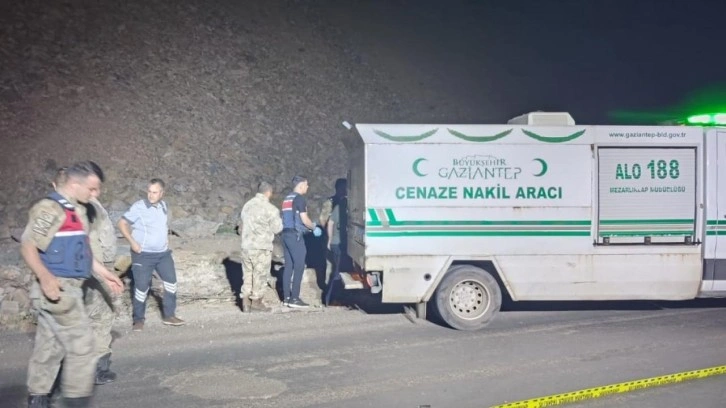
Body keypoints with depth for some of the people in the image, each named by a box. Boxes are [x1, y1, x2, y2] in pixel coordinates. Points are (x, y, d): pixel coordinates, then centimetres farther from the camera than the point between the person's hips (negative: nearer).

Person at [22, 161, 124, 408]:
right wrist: (45, 277, -34)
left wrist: (104, 275, 25)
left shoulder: (76, 210, 16)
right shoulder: (50, 208, -14)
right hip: (58, 289, -9)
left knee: (50, 346, 15)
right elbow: (27, 246, -21)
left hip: (69, 288, 9)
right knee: (81, 343, -6)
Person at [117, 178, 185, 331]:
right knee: (141, 287, -2)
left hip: (163, 253, 6)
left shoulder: (164, 206, 5)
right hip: (143, 255, -6)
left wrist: (166, 238, 10)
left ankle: (169, 315, 21)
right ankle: (139, 319, 12)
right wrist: (132, 242, -17)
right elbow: (122, 224, -11)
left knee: (171, 282, 8)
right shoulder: (138, 207, -14)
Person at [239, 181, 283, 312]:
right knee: (260, 275, 5)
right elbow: (277, 228, -6)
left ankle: (246, 300, 12)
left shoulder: (247, 205, 8)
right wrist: (277, 217, 12)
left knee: (248, 274, 14)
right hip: (261, 247, -6)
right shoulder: (270, 208, -12)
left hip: (246, 246, 6)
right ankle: (256, 300, 10)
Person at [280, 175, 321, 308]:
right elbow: (304, 219, -14)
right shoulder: (299, 198, -10)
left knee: (288, 266, 10)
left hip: (286, 234, 9)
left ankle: (286, 297, 11)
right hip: (295, 235, -9)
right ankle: (294, 299, -7)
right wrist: (314, 228, 4)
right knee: (299, 266, -6)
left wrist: (307, 228, 22)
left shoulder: (287, 198, 17)